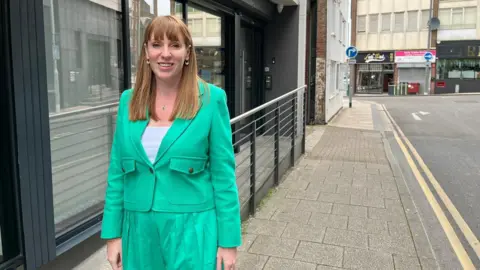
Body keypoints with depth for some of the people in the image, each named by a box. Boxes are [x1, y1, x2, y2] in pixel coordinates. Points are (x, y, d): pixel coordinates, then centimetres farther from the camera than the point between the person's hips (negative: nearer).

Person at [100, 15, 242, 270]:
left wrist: (228, 241, -7)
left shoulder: (211, 99, -8)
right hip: (139, 230, 4)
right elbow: (117, 172, 6)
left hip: (193, 229, -3)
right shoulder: (129, 100, 2)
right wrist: (113, 234, 4)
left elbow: (223, 174, -7)